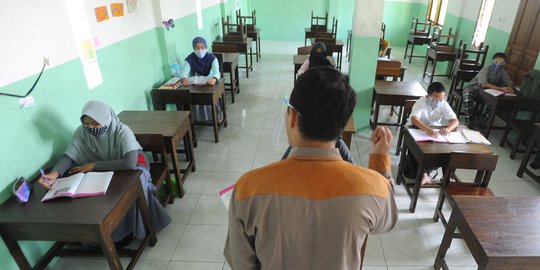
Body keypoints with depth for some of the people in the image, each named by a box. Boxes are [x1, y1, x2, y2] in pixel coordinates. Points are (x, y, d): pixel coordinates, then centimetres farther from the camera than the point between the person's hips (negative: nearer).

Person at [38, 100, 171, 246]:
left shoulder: (123, 132, -31)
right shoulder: (82, 132, -15)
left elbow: (130, 163, -41)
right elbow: (68, 156, -17)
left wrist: (95, 165, -35)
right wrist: (55, 173, -39)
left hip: (132, 167, -4)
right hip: (104, 170, 5)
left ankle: (130, 229, -9)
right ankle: (117, 232, -2)